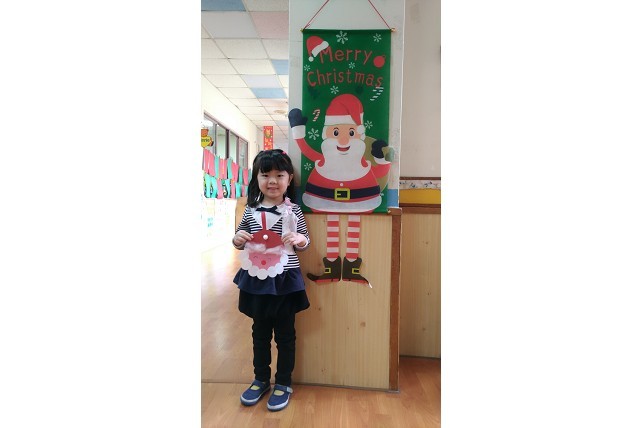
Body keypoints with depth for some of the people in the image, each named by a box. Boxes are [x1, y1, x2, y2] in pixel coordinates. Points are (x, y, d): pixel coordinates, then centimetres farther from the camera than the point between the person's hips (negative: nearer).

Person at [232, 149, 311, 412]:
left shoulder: (293, 210, -7)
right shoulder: (250, 210, -1)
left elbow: (305, 242, 2)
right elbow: (240, 240, 10)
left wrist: (299, 239, -20)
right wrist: (237, 239, -12)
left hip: (285, 279, -2)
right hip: (256, 279, 3)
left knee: (285, 333, 12)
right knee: (260, 332, 19)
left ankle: (283, 383, 32)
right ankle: (261, 379, 39)